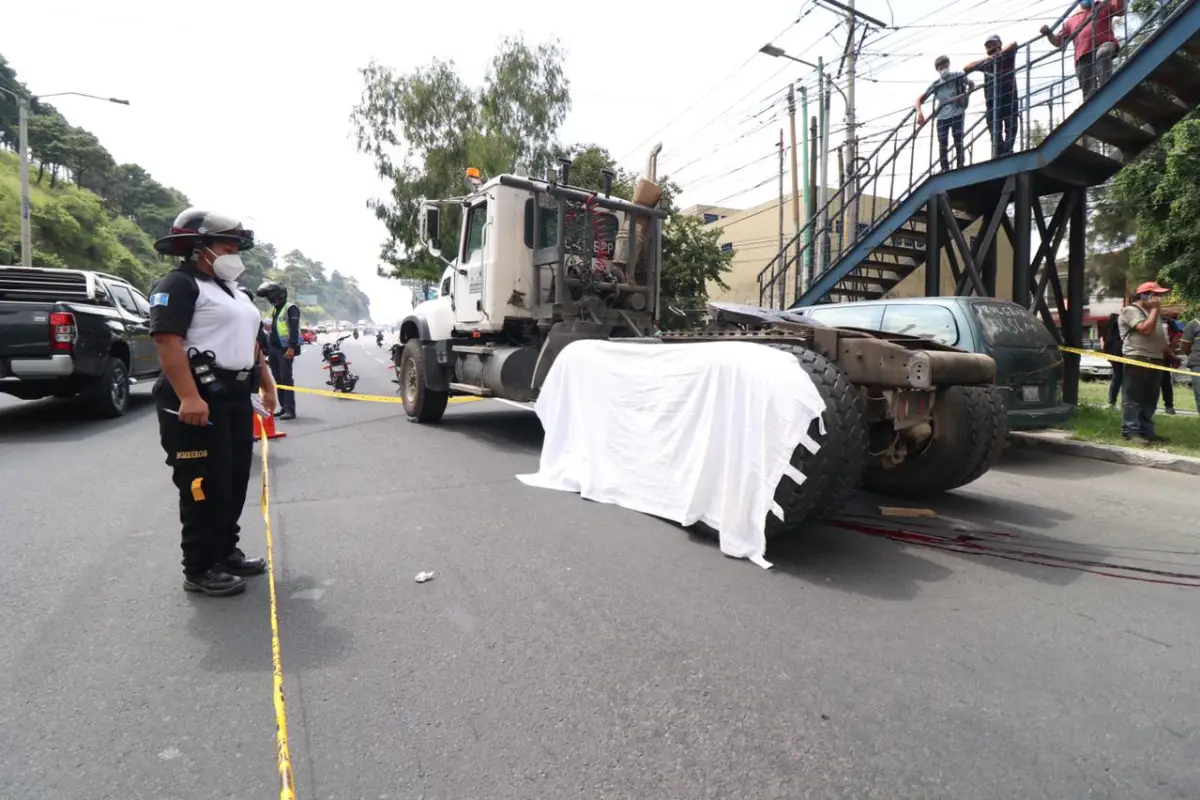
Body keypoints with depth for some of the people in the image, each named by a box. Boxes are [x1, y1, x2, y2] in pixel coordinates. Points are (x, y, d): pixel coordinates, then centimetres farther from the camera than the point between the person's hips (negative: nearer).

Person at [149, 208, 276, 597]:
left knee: (235, 481, 14)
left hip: (236, 396, 9)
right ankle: (199, 570, 6)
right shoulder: (178, 284, -9)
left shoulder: (232, 290, 20)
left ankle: (226, 551, 27)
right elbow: (168, 342, -20)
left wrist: (267, 384, 22)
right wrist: (188, 397, -29)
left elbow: (250, 342, 26)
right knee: (205, 486, -4)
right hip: (200, 400, -9)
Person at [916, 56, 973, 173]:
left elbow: (971, 85, 14)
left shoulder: (958, 76, 0)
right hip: (941, 117, 2)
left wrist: (965, 96, -3)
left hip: (957, 115, -1)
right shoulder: (936, 85, 2)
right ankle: (945, 170, 4)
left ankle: (960, 167, 0)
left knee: (958, 142, -5)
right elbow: (920, 99, 0)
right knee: (942, 144, -2)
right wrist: (919, 112, -17)